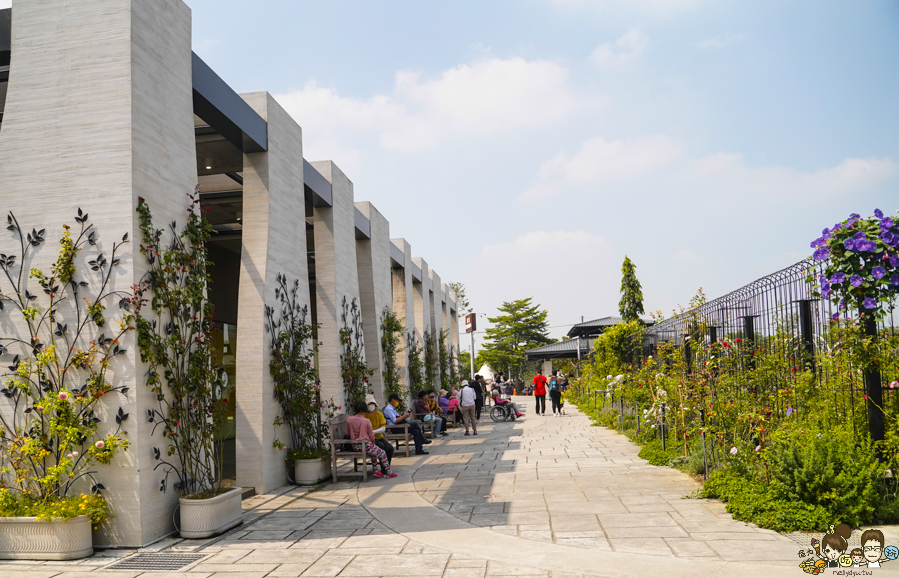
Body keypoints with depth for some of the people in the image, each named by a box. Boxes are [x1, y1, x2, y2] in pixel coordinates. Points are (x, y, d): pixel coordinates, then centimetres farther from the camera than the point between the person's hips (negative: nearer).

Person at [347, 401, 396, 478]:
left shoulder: (349, 419, 0)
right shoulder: (366, 421, -10)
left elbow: (347, 433, 11)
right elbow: (371, 436, -1)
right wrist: (373, 443, 17)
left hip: (354, 447, 6)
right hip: (365, 445, -6)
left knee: (375, 452, 30)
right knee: (383, 454, 14)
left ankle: (375, 471, 25)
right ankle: (389, 472, 19)